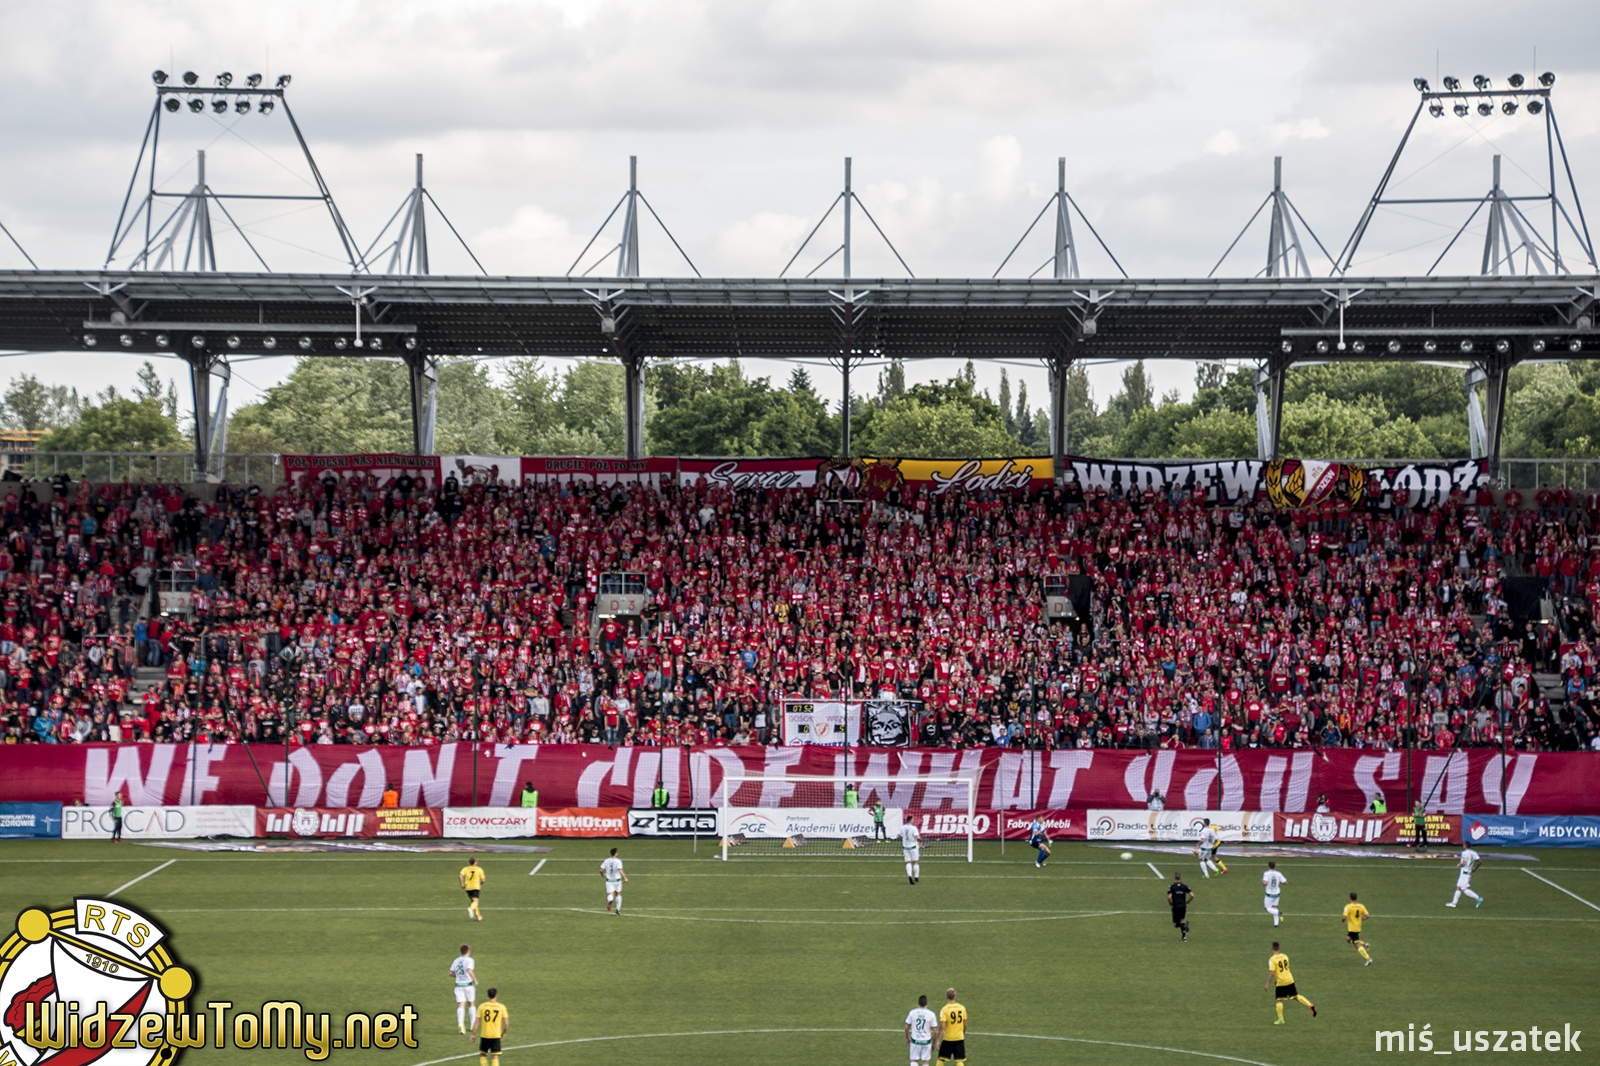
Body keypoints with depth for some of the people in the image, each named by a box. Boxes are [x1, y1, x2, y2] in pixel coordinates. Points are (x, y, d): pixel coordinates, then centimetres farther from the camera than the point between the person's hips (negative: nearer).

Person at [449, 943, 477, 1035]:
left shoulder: (456, 960, 9)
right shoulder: (469, 960, -8)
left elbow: (451, 973, 11)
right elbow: (470, 971, -24)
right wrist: (475, 980, -14)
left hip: (459, 985, 3)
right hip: (468, 984, -3)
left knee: (461, 1006, -4)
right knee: (471, 1004, 15)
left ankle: (460, 1023, -24)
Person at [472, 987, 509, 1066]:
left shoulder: (482, 1006, -1)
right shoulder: (501, 1007, -3)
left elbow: (476, 1022, -3)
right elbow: (506, 1024, -3)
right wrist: (503, 1033, 13)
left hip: (484, 1036, 1)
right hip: (496, 1036, -1)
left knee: (482, 1055, 18)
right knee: (495, 1057, 2)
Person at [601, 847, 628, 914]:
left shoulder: (606, 861, -2)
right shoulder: (618, 861, -12)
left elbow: (601, 870, -1)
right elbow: (620, 871, -23)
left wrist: (602, 874, 21)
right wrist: (625, 878, -16)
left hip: (609, 880, 1)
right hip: (617, 880, -1)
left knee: (610, 894, -5)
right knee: (618, 894, 18)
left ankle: (610, 901, -42)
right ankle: (618, 909, 22)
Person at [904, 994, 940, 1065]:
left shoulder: (912, 1012, -5)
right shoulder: (931, 1014, -7)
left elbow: (906, 1028, 1)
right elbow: (934, 1032, -5)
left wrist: (907, 1039, 18)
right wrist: (933, 1043, 8)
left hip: (915, 1041, 0)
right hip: (926, 1041, 0)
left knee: (914, 1061, 10)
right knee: (925, 1062, 9)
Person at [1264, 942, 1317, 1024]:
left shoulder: (1272, 960, -13)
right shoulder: (1285, 956, 7)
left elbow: (1272, 973, -20)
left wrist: (1267, 984, -14)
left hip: (1281, 982, -5)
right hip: (1290, 980, 5)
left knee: (1278, 1000, 5)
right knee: (1295, 996, 17)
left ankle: (1280, 1019, 5)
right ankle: (1310, 1005, 1)